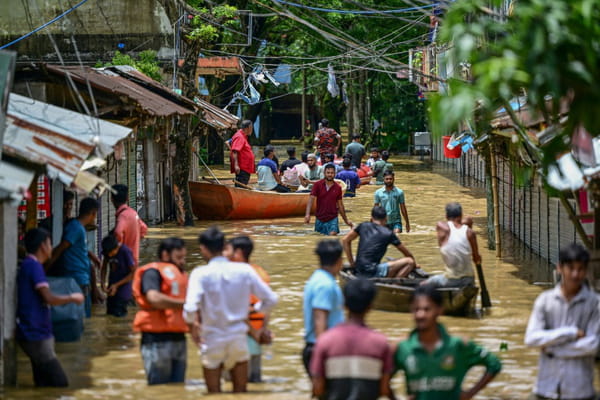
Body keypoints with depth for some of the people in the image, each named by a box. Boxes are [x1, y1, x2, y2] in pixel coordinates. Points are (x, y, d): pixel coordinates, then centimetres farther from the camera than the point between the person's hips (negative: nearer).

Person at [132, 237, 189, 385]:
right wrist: (184, 304, -17)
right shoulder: (153, 272, -6)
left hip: (178, 339, 8)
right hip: (158, 340, -8)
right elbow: (154, 298, -22)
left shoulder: (180, 274, 19)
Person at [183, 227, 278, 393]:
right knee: (240, 393, 13)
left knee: (214, 395, 9)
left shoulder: (200, 274, -13)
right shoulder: (244, 270, -4)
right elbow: (270, 299, -1)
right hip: (239, 339, 2)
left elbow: (190, 308, -25)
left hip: (212, 340, -2)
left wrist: (193, 325, -4)